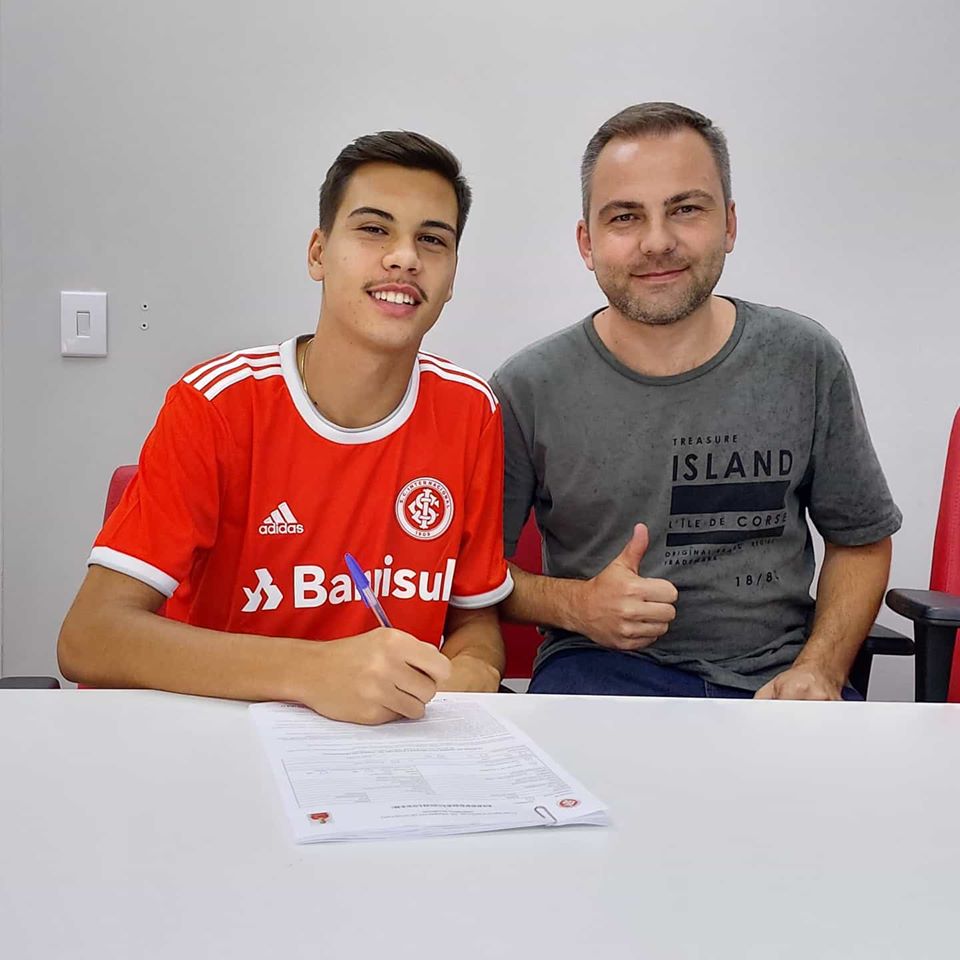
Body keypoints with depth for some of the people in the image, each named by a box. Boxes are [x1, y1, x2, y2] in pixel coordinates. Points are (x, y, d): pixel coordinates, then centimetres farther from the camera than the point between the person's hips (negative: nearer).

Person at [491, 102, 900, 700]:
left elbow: (861, 541, 12)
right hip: (603, 668, -2)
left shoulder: (805, 362, 3)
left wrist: (820, 671, -4)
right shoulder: (529, 391, -4)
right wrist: (576, 604, -14)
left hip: (777, 675, 3)